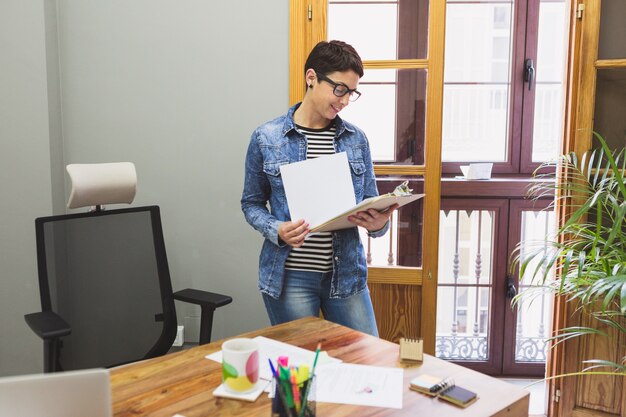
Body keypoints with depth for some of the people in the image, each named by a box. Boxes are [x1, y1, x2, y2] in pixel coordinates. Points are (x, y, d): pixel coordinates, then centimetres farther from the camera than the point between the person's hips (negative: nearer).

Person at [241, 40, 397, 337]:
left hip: (347, 274, 3)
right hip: (290, 277, -3)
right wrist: (276, 230, -15)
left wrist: (378, 223, -12)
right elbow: (252, 203, 4)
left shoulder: (356, 139, 5)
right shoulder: (266, 138, -3)